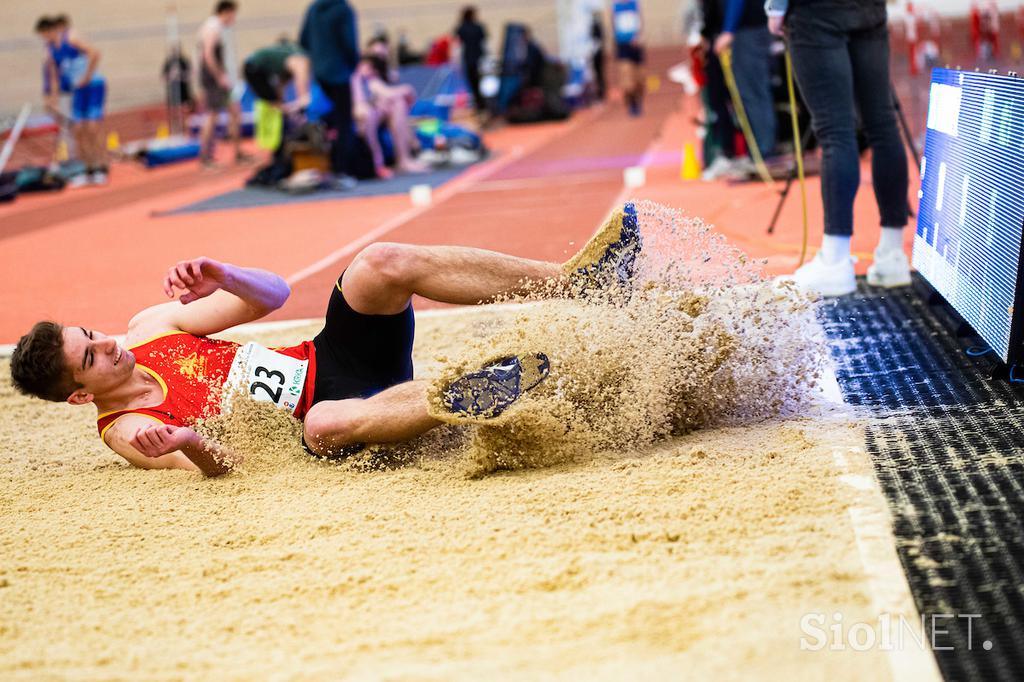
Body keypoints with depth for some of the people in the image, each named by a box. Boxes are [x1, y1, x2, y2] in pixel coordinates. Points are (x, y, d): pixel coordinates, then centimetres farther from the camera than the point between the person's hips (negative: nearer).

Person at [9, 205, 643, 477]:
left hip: (326, 357, 5)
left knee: (382, 264, -22)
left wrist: (221, 277, -14)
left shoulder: (150, 326, 10)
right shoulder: (125, 430, -6)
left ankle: (575, 279, -23)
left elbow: (274, 293, 8)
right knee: (324, 422, -44)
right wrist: (187, 441, -43)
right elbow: (225, 467, -20)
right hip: (322, 406, -5)